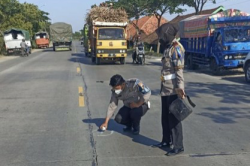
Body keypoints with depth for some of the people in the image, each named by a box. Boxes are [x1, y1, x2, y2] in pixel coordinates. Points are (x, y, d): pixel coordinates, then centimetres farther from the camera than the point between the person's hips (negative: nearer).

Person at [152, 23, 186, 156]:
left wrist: (180, 87, -27)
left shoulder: (176, 48, -14)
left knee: (174, 118, -5)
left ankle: (178, 146, 3)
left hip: (173, 89, -9)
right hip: (165, 88, 9)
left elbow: (179, 70, -21)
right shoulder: (168, 48, 15)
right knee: (165, 117, 16)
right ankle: (166, 141, 29)